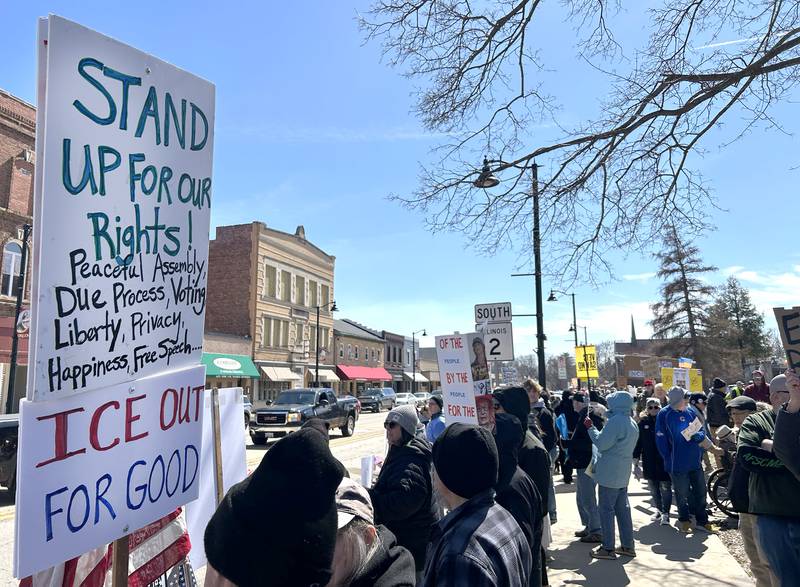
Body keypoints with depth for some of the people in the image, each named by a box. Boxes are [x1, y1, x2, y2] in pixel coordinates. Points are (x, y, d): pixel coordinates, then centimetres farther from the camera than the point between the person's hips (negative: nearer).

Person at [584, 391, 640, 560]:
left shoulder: (615, 421, -20)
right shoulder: (632, 423, 11)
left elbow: (601, 443, -19)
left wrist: (590, 427, -8)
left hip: (609, 473, -9)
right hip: (623, 473, 9)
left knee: (606, 509, 0)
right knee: (623, 508, 15)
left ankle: (608, 548, 6)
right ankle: (628, 546, 21)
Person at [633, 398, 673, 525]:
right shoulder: (643, 423, 2)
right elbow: (638, 443, 5)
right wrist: (636, 463, 3)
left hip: (664, 461, -3)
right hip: (649, 462, 3)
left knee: (665, 488, 1)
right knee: (653, 488, 12)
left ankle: (665, 513, 12)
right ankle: (659, 510, 28)